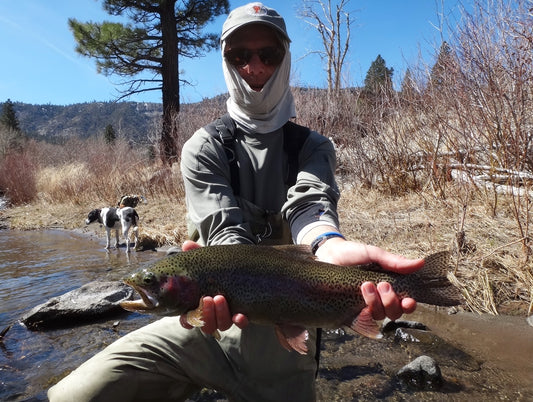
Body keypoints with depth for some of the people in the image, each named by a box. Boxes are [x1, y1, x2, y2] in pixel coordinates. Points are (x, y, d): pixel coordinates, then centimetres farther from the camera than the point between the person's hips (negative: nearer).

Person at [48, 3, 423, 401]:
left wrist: (332, 247, -44)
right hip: (209, 321, 0)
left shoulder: (313, 147, 1)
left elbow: (311, 204, -21)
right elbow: (225, 227, -18)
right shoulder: (204, 147, -3)